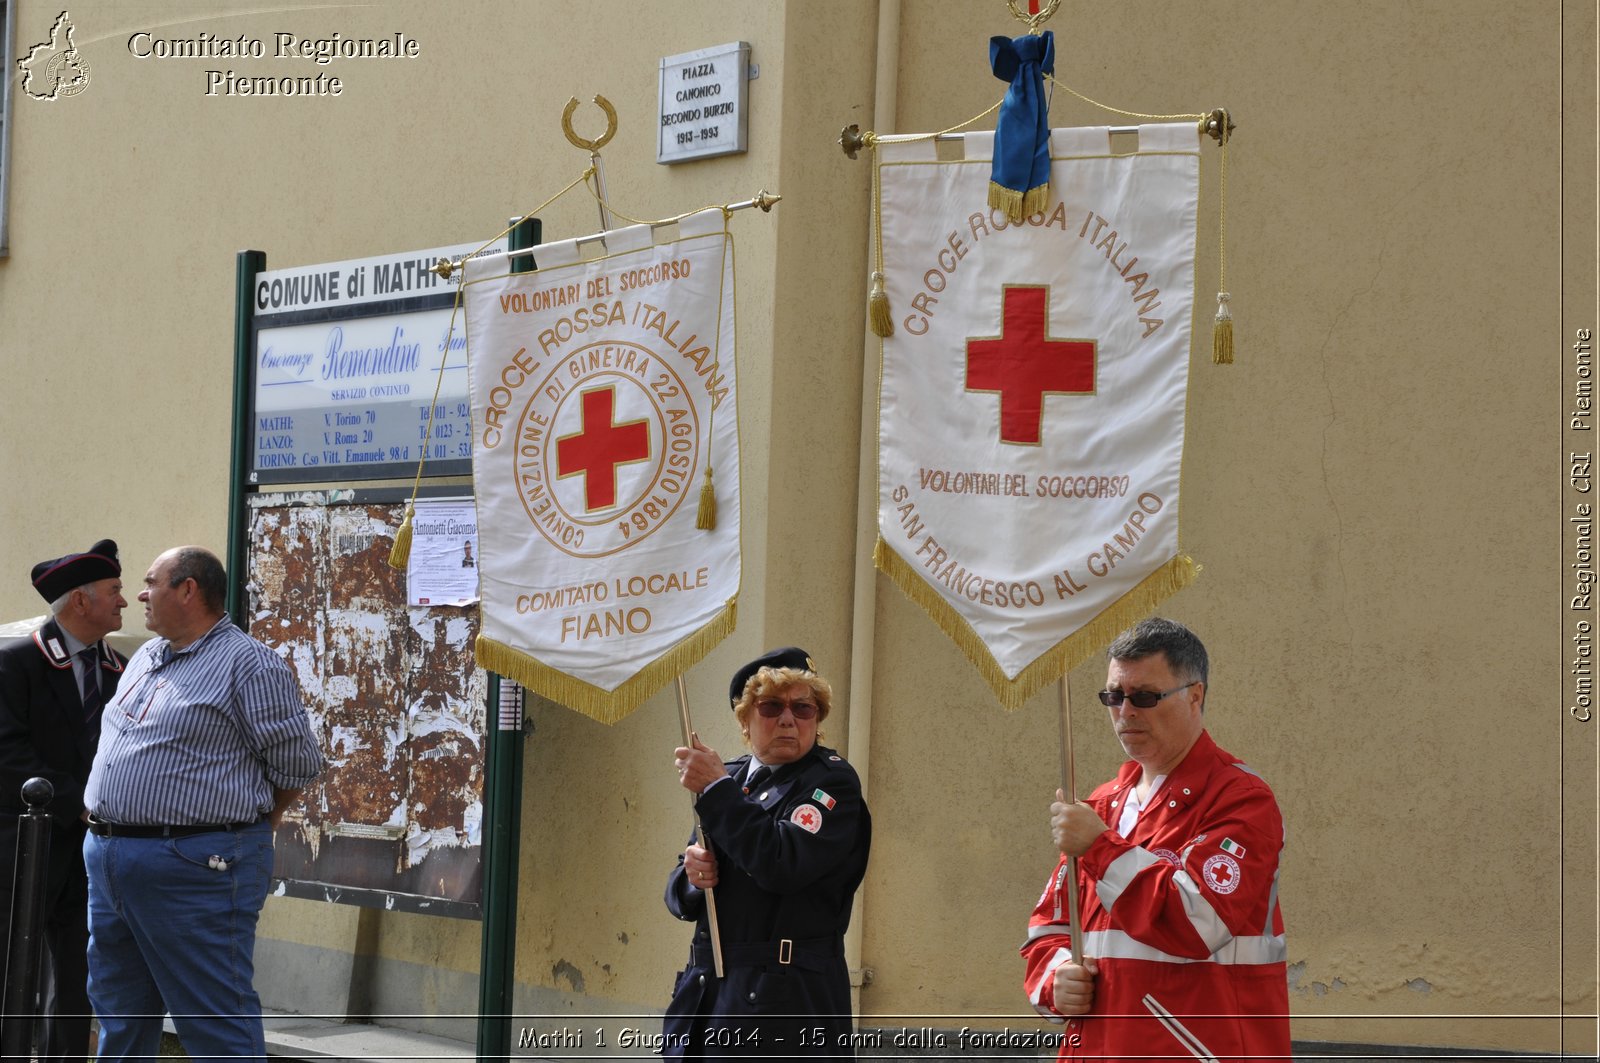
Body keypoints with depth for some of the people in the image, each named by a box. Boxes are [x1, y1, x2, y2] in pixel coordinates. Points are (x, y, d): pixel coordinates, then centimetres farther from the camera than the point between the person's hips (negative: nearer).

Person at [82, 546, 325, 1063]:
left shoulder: (248, 664, -8)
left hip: (195, 872, -9)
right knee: (119, 1015, 17)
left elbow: (296, 765, -6)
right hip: (108, 859, 9)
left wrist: (249, 824, 5)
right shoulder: (144, 658, 17)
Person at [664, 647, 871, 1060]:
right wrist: (692, 876, -6)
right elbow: (680, 898, 19)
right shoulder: (731, 777, 16)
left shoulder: (832, 782, -4)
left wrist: (716, 789, -14)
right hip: (708, 991, 7)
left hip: (787, 1003, -7)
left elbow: (782, 864, -20)